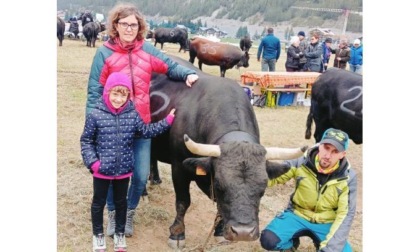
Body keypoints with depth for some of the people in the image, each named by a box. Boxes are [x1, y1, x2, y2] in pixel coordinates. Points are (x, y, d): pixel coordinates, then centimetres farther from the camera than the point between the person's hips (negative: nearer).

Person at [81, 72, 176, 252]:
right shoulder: (95, 115, -12)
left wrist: (167, 121, 1)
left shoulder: (133, 115, -4)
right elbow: (86, 141, -5)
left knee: (121, 202, 19)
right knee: (99, 202, 15)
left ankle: (120, 233, 38)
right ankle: (98, 234, 35)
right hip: (102, 170, -2)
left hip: (124, 170, 3)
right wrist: (92, 162, -14)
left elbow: (147, 131, 6)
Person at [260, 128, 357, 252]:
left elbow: (345, 214, -12)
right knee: (269, 240, -25)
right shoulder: (302, 162, -16)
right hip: (298, 215, -1)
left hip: (326, 223, 1)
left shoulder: (348, 177, -14)